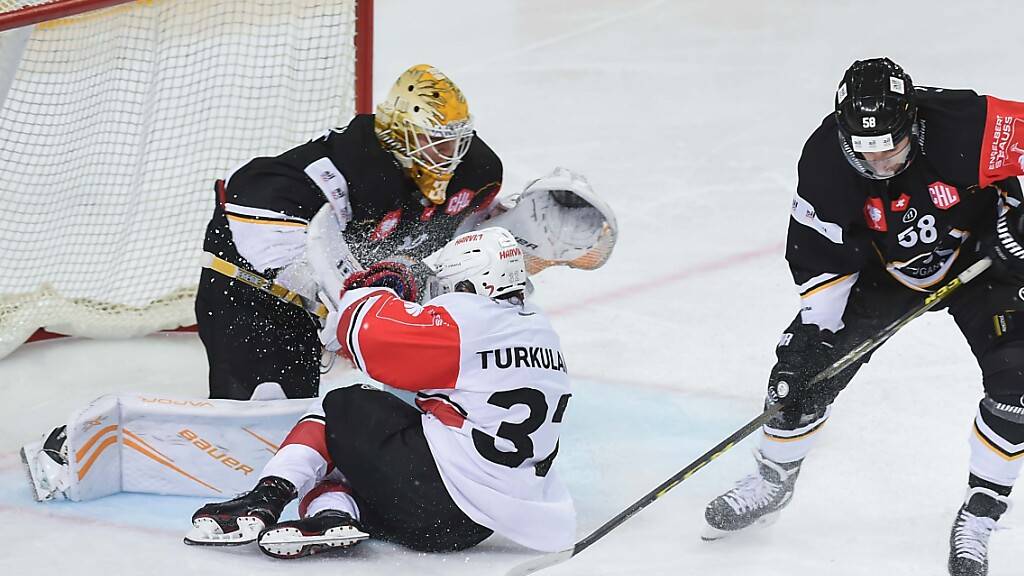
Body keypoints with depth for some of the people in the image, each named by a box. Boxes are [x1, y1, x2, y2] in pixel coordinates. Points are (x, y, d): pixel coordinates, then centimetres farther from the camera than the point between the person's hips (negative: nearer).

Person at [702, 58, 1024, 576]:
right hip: (885, 265, 2)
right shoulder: (826, 163, -26)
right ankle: (772, 481, 23)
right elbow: (818, 255, -16)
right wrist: (814, 325, -22)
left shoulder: (965, 127, -36)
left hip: (980, 256, -2)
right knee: (807, 362, -3)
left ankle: (980, 514, -3)